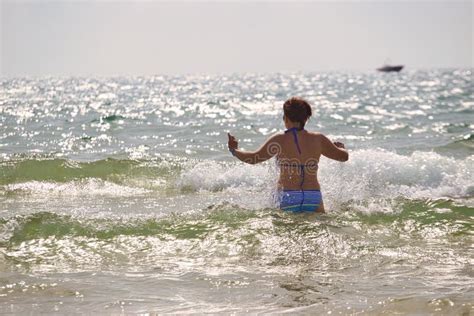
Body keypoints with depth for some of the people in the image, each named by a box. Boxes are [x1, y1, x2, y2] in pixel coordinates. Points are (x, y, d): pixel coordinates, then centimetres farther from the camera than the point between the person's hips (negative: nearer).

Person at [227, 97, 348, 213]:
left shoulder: (280, 139, -2)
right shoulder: (318, 139, 6)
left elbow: (254, 158, -1)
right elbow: (344, 156, 18)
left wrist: (234, 150, 16)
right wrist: (341, 147, 41)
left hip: (288, 199, -2)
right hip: (313, 197, 2)